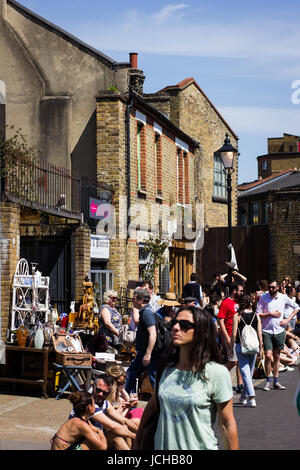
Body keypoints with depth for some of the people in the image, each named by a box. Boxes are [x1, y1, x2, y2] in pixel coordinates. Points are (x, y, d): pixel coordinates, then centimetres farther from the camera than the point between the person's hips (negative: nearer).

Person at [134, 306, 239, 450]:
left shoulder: (216, 372, -14)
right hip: (162, 446, 4)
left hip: (200, 446, -4)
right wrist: (137, 443, 11)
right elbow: (152, 406, 11)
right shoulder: (167, 368, 1)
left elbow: (227, 424, -11)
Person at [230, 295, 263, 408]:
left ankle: (251, 398, -16)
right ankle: (244, 396, 27)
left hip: (241, 346, -3)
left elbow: (234, 335, -8)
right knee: (250, 372, 16)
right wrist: (261, 348, 10)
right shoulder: (256, 316, 2)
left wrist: (231, 347, 3)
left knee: (245, 372, -4)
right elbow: (259, 333, 2)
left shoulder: (237, 316, -6)